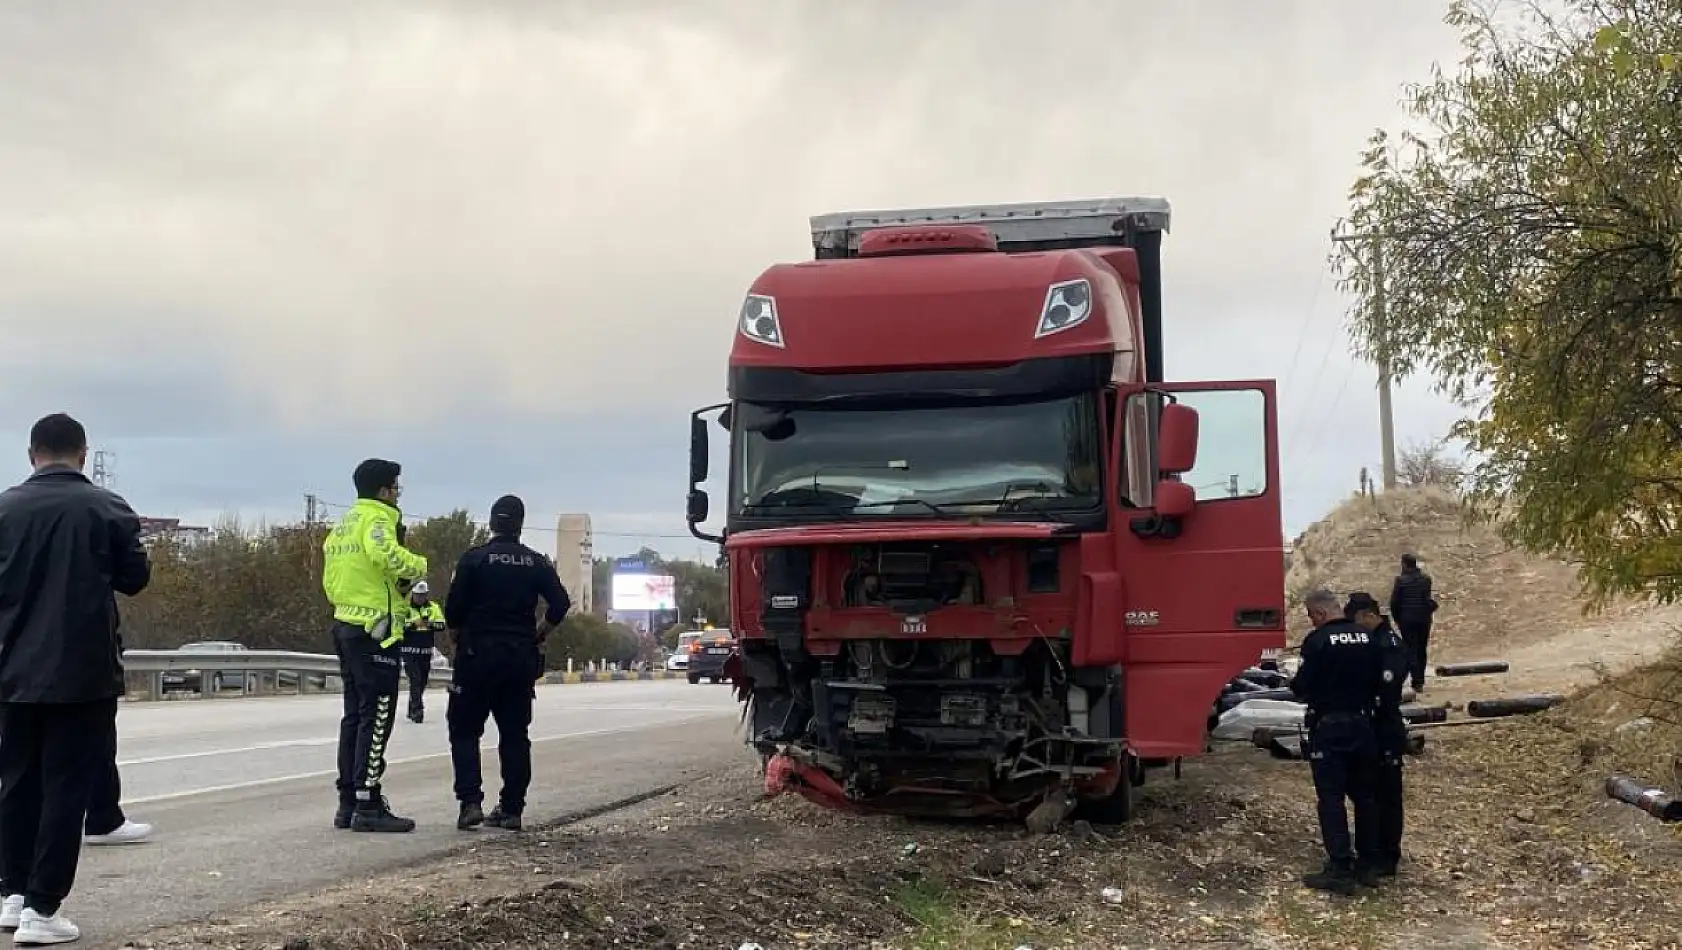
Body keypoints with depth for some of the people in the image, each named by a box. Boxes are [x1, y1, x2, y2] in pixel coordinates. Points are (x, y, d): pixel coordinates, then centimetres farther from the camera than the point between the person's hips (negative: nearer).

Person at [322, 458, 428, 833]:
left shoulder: (342, 524, 20)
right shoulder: (377, 517, -10)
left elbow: (330, 581, 20)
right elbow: (387, 554, -31)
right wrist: (419, 565, -16)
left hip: (345, 624, 10)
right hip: (375, 630, -10)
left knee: (355, 715, 13)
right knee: (376, 718, -7)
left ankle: (348, 803, 17)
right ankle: (368, 805, -8)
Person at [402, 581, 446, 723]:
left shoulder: (433, 607, 8)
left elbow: (441, 625, -2)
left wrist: (430, 624, -21)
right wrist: (413, 623, -25)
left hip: (426, 651, 4)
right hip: (409, 650, -4)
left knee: (422, 682, 11)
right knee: (415, 679, -13)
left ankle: (412, 710, 25)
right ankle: (417, 710, -15)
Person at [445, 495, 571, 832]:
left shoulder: (474, 559, -5)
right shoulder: (537, 563, 4)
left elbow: (454, 608, -10)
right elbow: (560, 603, -3)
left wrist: (458, 640, 7)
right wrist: (537, 636, 9)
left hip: (478, 655, -3)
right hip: (522, 659, 3)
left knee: (465, 731, 6)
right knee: (515, 734, 9)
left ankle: (470, 801, -7)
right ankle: (511, 808, 8)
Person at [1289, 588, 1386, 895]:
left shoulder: (1318, 640, -16)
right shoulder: (1367, 637, 2)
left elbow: (1303, 687, -16)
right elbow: (1378, 681, 7)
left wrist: (1296, 684, 5)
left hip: (1329, 727, -6)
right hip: (1363, 724, 6)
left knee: (1330, 798, -2)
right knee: (1364, 795, 15)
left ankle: (1341, 870, -3)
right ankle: (1367, 865, 21)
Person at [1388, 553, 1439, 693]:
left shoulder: (1401, 580, -9)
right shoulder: (1426, 579, 3)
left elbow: (1394, 602, -7)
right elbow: (1428, 599, -2)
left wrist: (1397, 618, 5)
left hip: (1407, 619, -4)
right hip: (1423, 618, 4)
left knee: (1411, 650, 0)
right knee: (1421, 650, 15)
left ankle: (1417, 682, -11)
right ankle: (1420, 680, 22)